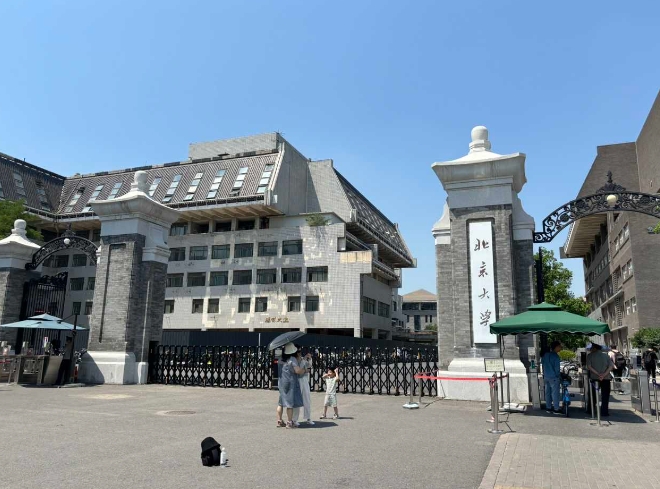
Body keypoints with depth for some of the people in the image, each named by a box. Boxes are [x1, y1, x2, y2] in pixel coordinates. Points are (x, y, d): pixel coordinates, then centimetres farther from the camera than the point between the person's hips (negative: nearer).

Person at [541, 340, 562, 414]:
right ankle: (556, 409, 3)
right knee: (555, 393, -1)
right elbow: (557, 368, -14)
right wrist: (559, 376, -1)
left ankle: (548, 408, 18)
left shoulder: (545, 355, 8)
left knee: (548, 392, 12)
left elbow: (542, 364, 14)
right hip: (553, 377, -7)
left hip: (546, 376, 8)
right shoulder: (555, 356, -15)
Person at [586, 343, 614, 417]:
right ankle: (604, 412, 2)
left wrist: (597, 374, -16)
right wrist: (604, 375, -14)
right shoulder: (606, 355, 8)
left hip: (594, 378, -1)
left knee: (593, 396, 11)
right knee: (605, 396, 7)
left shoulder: (590, 355, 1)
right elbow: (611, 366, -5)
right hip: (605, 379, 1)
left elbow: (589, 367, -12)